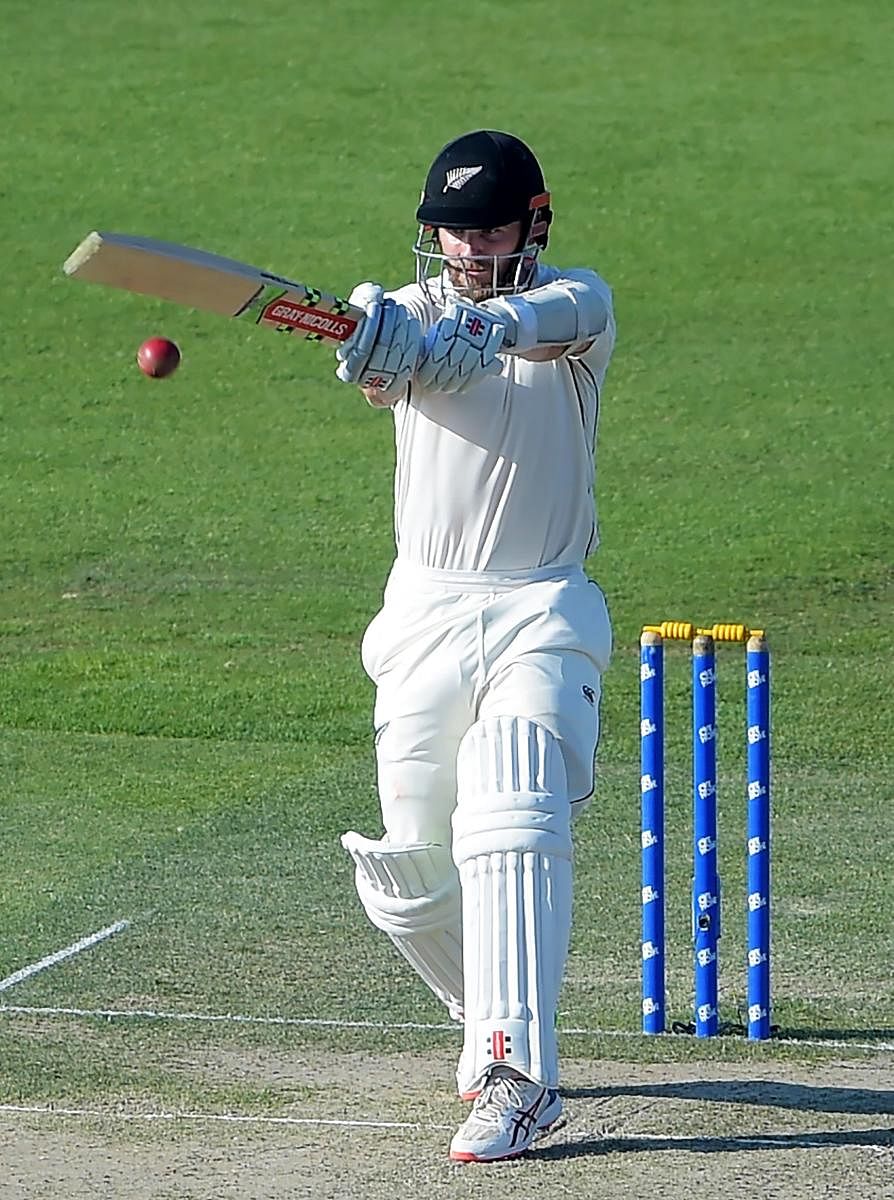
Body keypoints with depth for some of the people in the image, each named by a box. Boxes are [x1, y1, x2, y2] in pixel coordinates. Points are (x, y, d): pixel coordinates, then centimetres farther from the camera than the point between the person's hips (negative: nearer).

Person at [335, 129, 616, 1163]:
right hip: (428, 612, 3)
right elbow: (403, 359, -24)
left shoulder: (580, 301, -2)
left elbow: (546, 322, -29)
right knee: (410, 866, 7)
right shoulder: (415, 309, 2)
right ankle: (491, 1015, 35)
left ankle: (518, 1072, -30)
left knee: (515, 825, -23)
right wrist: (376, 343, -50)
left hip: (544, 614, -3)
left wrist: (492, 326, -53)